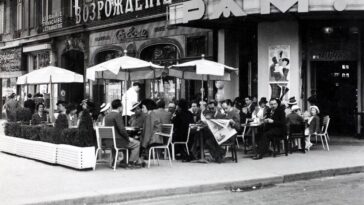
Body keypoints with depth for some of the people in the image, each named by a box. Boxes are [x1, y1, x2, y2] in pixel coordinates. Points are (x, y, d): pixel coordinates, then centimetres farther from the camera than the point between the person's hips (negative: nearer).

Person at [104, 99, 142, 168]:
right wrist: (128, 138, -7)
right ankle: (131, 162, 8)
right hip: (116, 141, -9)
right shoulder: (118, 115, -15)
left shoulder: (107, 115, 12)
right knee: (136, 143, 6)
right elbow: (122, 129, -22)